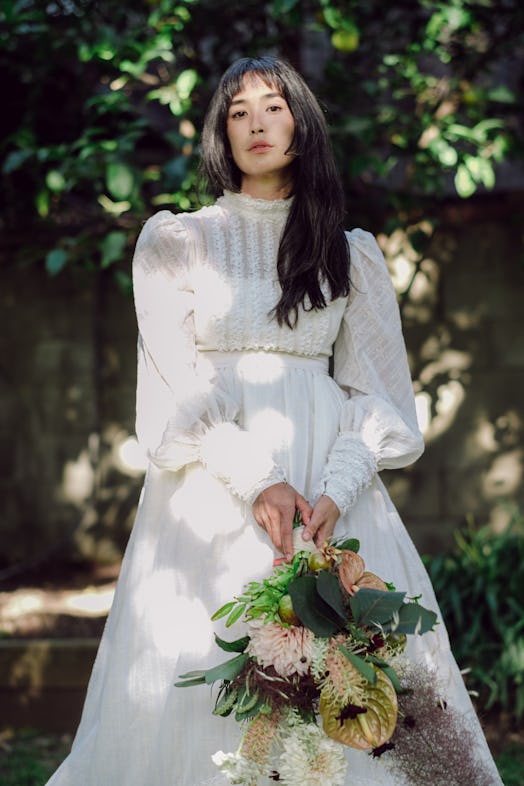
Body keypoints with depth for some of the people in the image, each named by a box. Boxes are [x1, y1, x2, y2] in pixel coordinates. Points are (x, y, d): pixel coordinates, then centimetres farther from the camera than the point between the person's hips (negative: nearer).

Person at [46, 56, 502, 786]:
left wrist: (336, 491, -11)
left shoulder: (353, 253, 12)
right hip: (213, 484, -1)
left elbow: (378, 392, 7)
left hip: (332, 475, 2)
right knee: (206, 667, -6)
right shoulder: (175, 242, 7)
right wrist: (255, 480, -14)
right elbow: (175, 384, -1)